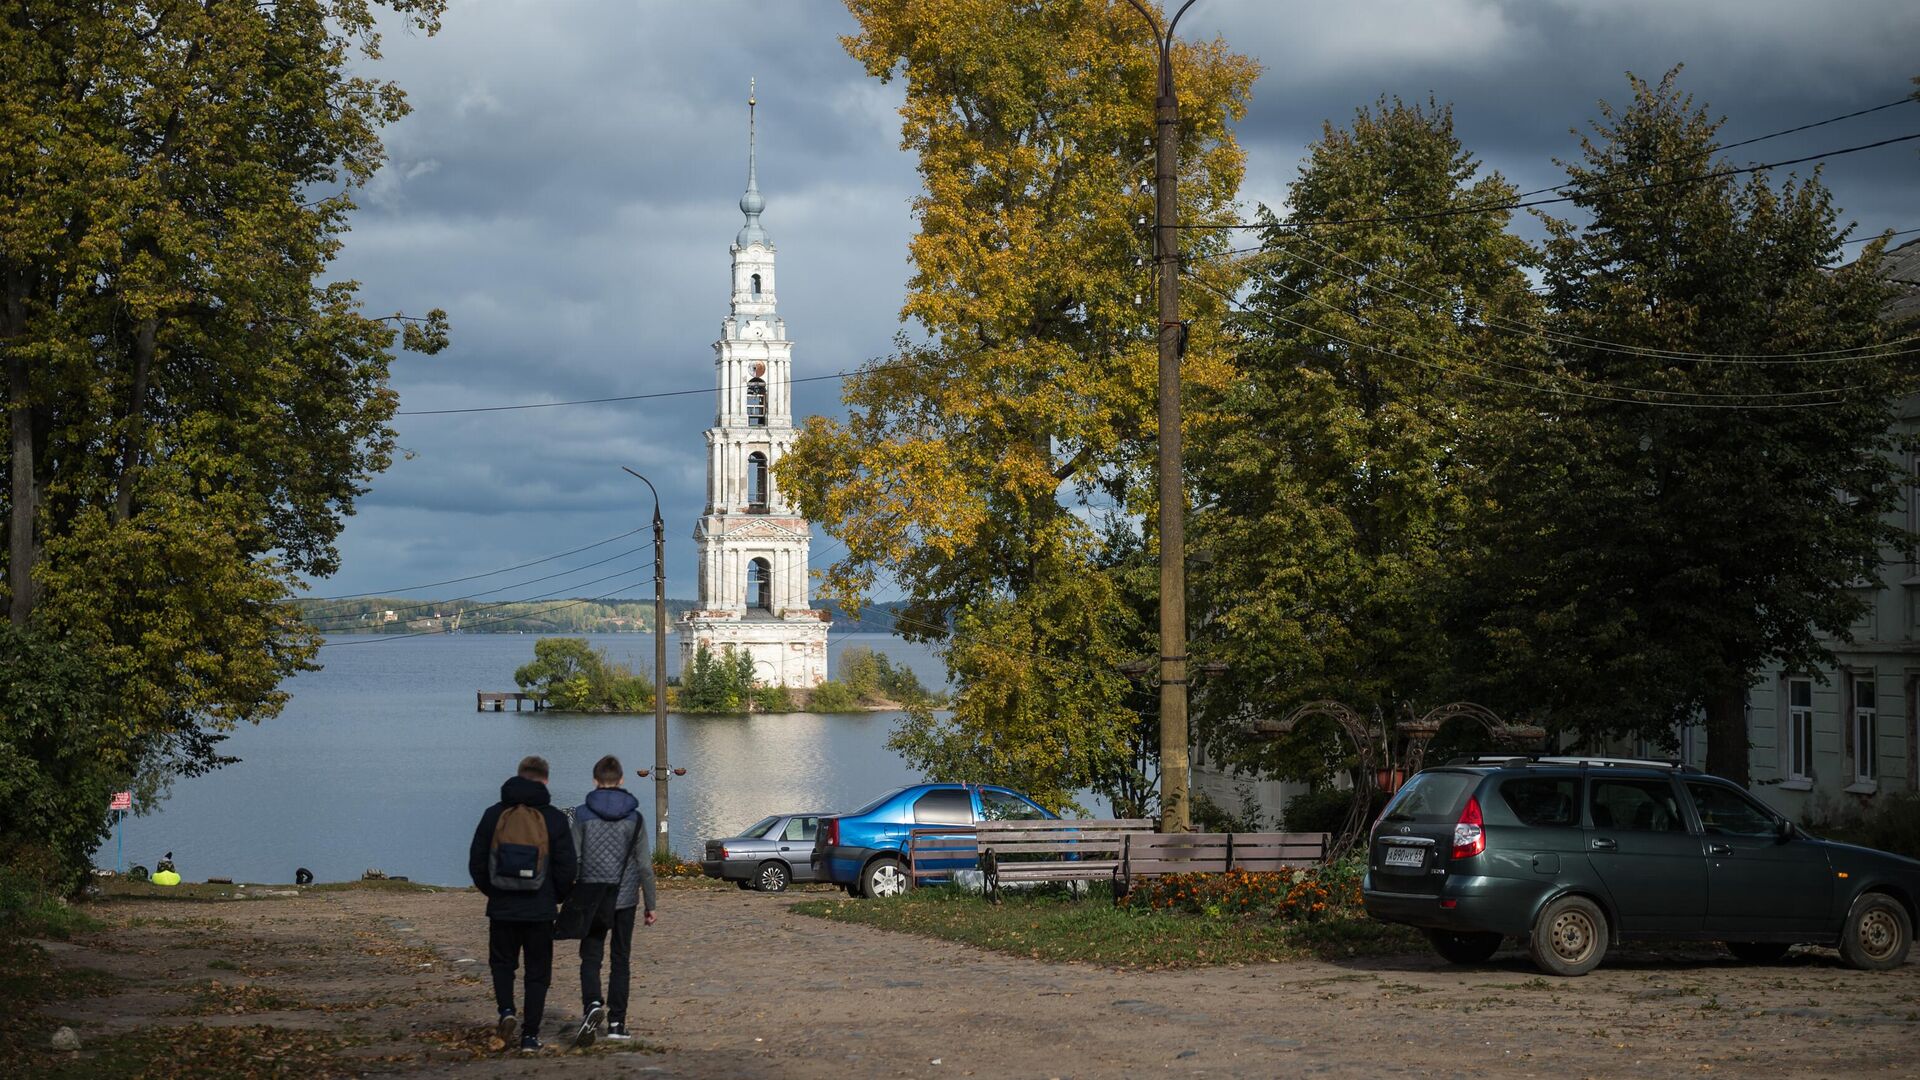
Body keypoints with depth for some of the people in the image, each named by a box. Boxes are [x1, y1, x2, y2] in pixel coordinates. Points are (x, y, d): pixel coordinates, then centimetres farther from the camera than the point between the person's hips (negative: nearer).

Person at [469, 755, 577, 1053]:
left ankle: (506, 1010, -3)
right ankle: (530, 1035, 6)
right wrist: (558, 897, 13)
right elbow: (567, 868, -6)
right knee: (537, 973, 9)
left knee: (502, 962, 21)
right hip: (540, 911, -1)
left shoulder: (494, 815, -1)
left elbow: (476, 863, 2)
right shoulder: (554, 819, -5)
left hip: (501, 908, 1)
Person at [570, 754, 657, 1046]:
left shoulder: (583, 814, -4)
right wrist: (650, 905, 9)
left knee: (590, 958, 4)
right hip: (625, 898, 1)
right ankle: (616, 1022, 11)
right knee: (621, 959, 11)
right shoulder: (634, 817, 0)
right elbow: (645, 865, 2)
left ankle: (593, 1004, -22)